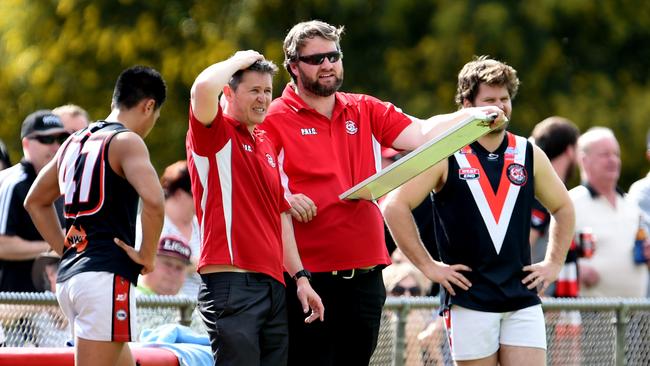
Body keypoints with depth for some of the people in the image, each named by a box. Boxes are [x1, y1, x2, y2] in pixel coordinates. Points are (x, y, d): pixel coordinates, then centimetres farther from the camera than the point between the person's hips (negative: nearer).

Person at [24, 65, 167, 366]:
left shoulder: (74, 142, 18)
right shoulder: (126, 141, -7)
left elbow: (35, 202, 31)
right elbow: (152, 199, -25)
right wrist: (147, 255, -12)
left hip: (68, 275, 9)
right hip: (106, 276, -9)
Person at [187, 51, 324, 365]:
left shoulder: (265, 144, 22)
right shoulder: (216, 134, 0)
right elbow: (203, 87, -22)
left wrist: (300, 276, 17)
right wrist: (238, 61, -3)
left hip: (274, 284, 8)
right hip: (231, 283, -8)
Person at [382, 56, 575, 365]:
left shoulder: (529, 155, 10)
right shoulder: (445, 156, -2)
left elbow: (563, 207, 25)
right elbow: (394, 206, -6)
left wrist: (554, 263, 14)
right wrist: (427, 265, -8)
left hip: (523, 298, 3)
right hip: (468, 301, -3)